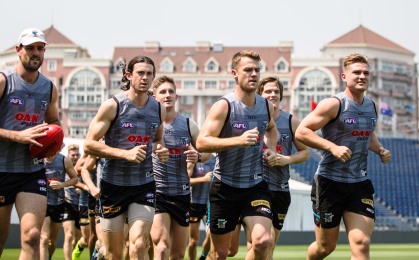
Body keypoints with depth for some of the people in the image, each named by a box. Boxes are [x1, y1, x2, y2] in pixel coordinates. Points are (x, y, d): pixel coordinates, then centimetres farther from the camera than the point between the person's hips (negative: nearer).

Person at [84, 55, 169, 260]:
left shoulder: (158, 109, 5)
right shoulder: (112, 105, -9)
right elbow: (89, 145, -13)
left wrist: (160, 150, -1)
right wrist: (126, 153, -23)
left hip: (144, 185, 2)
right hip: (113, 184, -2)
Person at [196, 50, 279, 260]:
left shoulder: (267, 106, 4)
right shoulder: (223, 106, -12)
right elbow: (201, 143, -22)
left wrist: (271, 149, 8)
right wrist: (239, 140, -31)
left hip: (256, 185, 3)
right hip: (225, 186, -3)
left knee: (262, 241, -18)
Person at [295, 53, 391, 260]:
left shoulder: (372, 107, 9)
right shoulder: (334, 104, -12)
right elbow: (301, 132, -16)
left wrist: (380, 150, 8)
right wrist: (333, 147, -26)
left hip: (360, 184, 5)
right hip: (330, 182, -5)